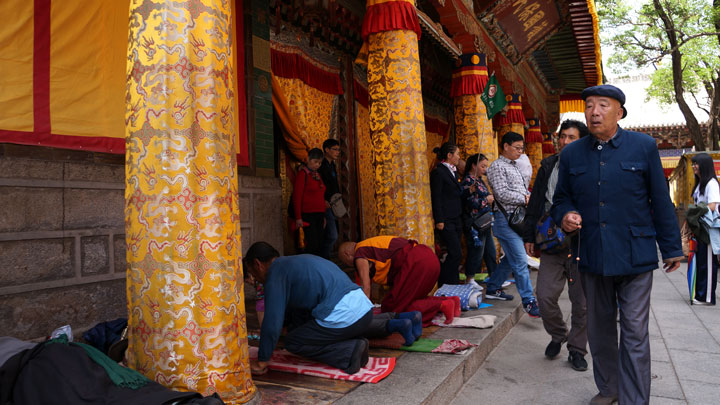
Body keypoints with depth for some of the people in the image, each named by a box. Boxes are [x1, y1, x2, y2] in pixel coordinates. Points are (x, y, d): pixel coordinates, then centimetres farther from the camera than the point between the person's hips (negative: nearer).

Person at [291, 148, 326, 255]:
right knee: (312, 244, -12)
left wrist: (323, 216, 18)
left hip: (319, 215, 7)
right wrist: (298, 217, -15)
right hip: (308, 215, -7)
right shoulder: (302, 174, -6)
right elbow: (297, 197, -11)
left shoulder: (317, 175, 16)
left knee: (319, 243, 7)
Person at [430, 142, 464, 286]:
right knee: (456, 254, -9)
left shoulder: (452, 171, 16)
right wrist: (439, 220, -16)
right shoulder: (438, 172, -12)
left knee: (455, 254, 10)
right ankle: (444, 284, 2)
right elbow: (436, 197, -15)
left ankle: (453, 284, 18)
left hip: (456, 218, 9)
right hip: (446, 220, -9)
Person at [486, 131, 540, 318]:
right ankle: (529, 301, -3)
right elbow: (502, 194, -17)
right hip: (506, 219, -10)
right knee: (520, 261, -9)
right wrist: (524, 199, -13)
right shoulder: (498, 166, -8)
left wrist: (529, 196, 3)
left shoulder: (514, 166, 20)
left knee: (510, 258, 16)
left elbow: (521, 190, 24)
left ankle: (493, 289, 28)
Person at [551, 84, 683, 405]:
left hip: (635, 256, -3)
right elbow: (561, 198, 12)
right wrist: (564, 216, -11)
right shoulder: (571, 154, 5)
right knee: (599, 328, 16)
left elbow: (660, 201, 2)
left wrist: (671, 247, 5)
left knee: (634, 333, 2)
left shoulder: (643, 147, -1)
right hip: (592, 256, 3)